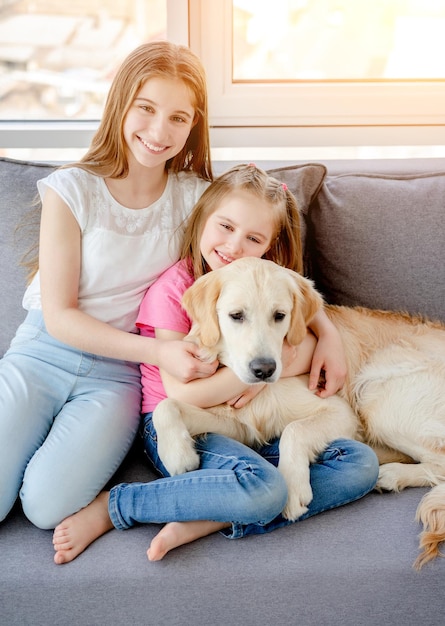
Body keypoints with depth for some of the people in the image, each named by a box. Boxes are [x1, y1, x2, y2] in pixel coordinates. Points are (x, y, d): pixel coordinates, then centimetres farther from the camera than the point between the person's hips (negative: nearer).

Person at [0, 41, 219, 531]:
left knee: (48, 504, -23)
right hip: (43, 352, 0)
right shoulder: (72, 189, -8)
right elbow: (59, 315, -9)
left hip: (116, 375, 0)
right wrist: (158, 352, -20)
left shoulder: (195, 197, -2)